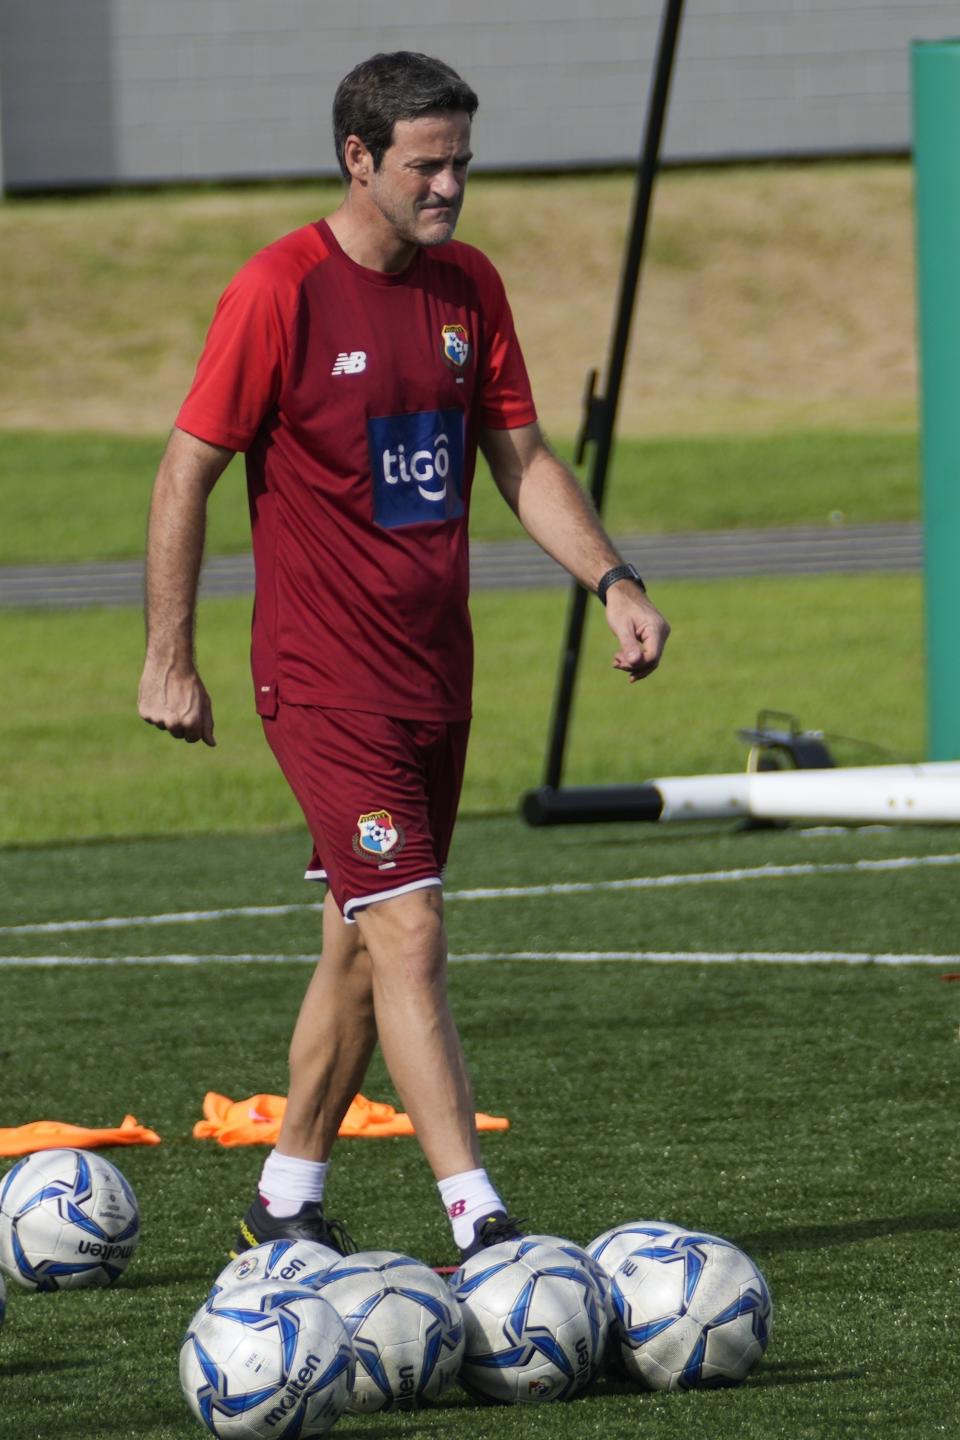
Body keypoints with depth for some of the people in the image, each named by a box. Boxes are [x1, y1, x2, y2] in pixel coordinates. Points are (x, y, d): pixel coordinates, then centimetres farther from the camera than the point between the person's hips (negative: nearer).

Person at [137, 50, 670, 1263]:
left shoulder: (467, 287, 7)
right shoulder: (282, 292, -13)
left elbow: (521, 459, 12)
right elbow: (185, 476, -9)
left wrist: (612, 582, -2)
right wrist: (168, 659, -10)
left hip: (436, 666, 7)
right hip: (326, 681, -7)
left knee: (363, 941, 13)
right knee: (408, 935, -14)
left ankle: (285, 1203, 26)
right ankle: (481, 1227, -18)